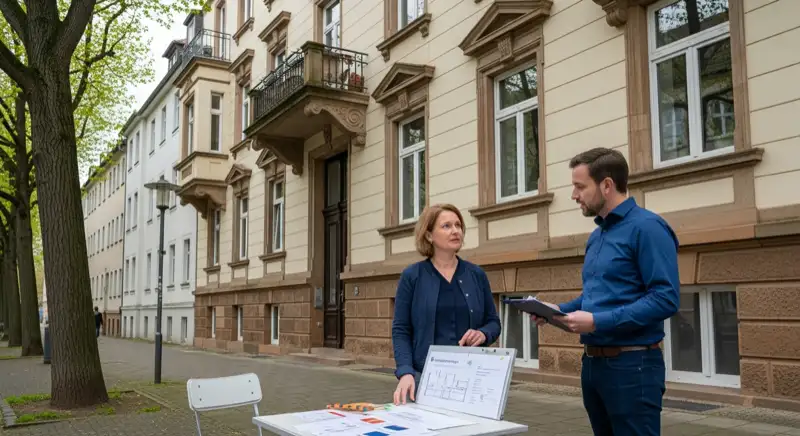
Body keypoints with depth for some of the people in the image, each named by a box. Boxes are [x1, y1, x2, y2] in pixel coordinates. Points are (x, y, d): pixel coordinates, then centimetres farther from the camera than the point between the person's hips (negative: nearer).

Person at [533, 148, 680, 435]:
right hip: (593, 362, 9)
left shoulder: (646, 227, -13)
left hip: (631, 364, -9)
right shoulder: (596, 236, 14)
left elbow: (665, 298, -21)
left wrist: (598, 322, -23)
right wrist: (559, 310, 6)